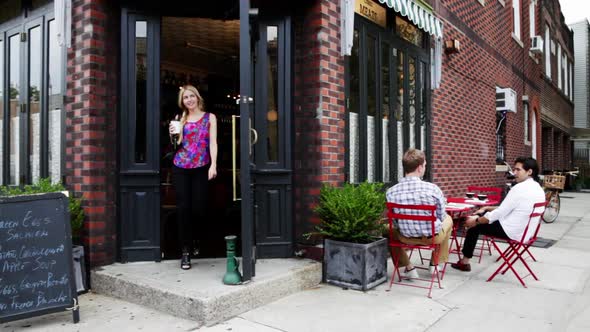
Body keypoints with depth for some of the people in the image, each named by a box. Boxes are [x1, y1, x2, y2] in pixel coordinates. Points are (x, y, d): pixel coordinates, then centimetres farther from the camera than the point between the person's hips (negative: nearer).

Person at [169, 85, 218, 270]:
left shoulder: (209, 117, 7)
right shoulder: (181, 119, 14)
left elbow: (212, 143, -1)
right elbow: (178, 145, 17)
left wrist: (213, 165, -12)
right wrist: (172, 135, -3)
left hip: (201, 168, -2)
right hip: (180, 167, 2)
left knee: (198, 208, -4)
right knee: (183, 207, -3)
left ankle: (194, 239, 26)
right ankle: (185, 251, 5)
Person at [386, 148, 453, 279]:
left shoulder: (391, 192, -15)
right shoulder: (433, 189, -19)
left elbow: (394, 221, -2)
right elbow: (441, 217, -4)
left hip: (406, 237, 1)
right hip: (432, 237, 0)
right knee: (448, 219, 32)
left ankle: (408, 267, 26)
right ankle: (435, 263, 40)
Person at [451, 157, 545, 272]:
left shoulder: (519, 188, -22)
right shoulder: (538, 188, 7)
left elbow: (499, 213, -19)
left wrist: (475, 221, -6)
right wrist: (487, 208, 17)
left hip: (512, 232, -9)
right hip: (527, 231, 9)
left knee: (474, 226, 8)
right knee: (483, 214, 20)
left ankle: (464, 262, 19)